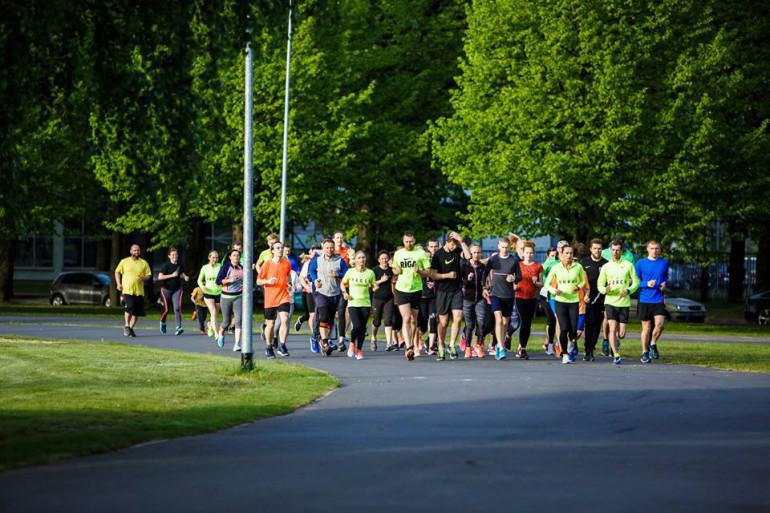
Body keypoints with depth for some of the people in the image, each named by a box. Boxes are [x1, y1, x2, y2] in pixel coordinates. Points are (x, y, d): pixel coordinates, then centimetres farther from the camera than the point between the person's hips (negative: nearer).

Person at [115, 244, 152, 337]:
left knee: (137, 312, 3)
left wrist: (144, 278, -11)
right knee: (129, 308, -20)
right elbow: (117, 272, 15)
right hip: (127, 290, -3)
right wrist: (118, 284, 3)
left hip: (139, 291, 3)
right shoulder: (124, 262, 7)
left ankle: (131, 328, 18)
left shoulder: (144, 263, 10)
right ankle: (126, 326, -5)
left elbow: (149, 275, 12)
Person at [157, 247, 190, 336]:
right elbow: (160, 277, -17)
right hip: (166, 289, -3)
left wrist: (185, 277, 1)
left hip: (177, 289, 3)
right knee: (166, 309, 5)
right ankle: (162, 322, 35)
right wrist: (172, 275, -21)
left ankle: (179, 327, -18)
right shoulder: (166, 265, -11)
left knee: (177, 308, -13)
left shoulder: (180, 265, 4)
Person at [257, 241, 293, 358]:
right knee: (270, 324, 8)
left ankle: (282, 346, -14)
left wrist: (289, 284, 5)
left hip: (284, 297, 1)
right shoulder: (267, 264, -4)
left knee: (285, 319, -19)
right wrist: (268, 281, -19)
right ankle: (268, 347, 26)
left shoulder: (287, 263, 3)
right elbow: (258, 281, 1)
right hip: (270, 299, -1)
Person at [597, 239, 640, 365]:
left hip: (624, 302, 0)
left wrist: (628, 290, -15)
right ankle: (616, 356, -12)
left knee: (621, 334, 3)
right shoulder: (606, 267, 7)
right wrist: (605, 290, -16)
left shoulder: (628, 265, 4)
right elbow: (599, 285, 8)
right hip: (610, 302, 0)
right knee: (612, 329, -15)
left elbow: (636, 282, 5)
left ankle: (615, 343, 37)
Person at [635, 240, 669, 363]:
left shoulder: (664, 263, 7)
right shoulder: (641, 264, 0)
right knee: (646, 328, 2)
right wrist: (647, 284, -13)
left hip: (658, 300, 1)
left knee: (660, 324, -16)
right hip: (645, 300, -1)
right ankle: (645, 353, 15)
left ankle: (653, 344, 10)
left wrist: (665, 283, 0)